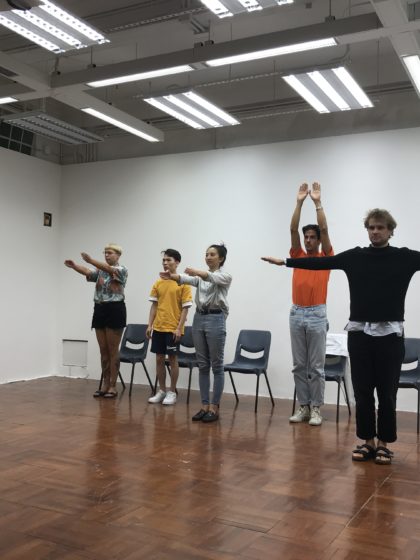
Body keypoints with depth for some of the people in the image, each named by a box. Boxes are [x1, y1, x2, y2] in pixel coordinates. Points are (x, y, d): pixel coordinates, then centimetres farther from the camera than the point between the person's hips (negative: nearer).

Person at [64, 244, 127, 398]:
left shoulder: (121, 270, -3)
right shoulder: (100, 270, 15)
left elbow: (110, 270, -25)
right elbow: (87, 272, -6)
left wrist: (90, 260, -39)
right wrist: (74, 266, -28)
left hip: (115, 310, -6)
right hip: (99, 310, 6)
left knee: (113, 351, -3)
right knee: (103, 351, 9)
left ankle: (112, 386, 3)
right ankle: (105, 384, 16)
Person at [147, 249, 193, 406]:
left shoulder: (182, 283, -7)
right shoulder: (158, 283, 7)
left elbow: (185, 308, -8)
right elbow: (154, 305, 11)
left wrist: (179, 328, -13)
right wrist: (150, 325, 5)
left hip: (173, 328, -5)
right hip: (158, 327, 5)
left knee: (172, 358, 2)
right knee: (159, 359, 9)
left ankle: (172, 392, 13)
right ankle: (162, 391, 20)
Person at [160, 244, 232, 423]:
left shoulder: (225, 276, -3)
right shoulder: (201, 275, 13)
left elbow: (212, 277, -28)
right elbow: (187, 279, -9)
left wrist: (197, 272, -48)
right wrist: (172, 276, -31)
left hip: (215, 320, -6)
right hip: (199, 319, 6)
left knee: (216, 366, 0)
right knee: (203, 365, 8)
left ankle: (214, 407, 6)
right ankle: (204, 406, 15)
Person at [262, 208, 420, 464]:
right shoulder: (355, 256, 6)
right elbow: (322, 262, 5)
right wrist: (285, 261, 1)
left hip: (390, 334, -2)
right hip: (360, 333, 2)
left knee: (387, 393, 4)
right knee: (362, 391, 7)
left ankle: (384, 443, 18)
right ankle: (368, 441, 20)